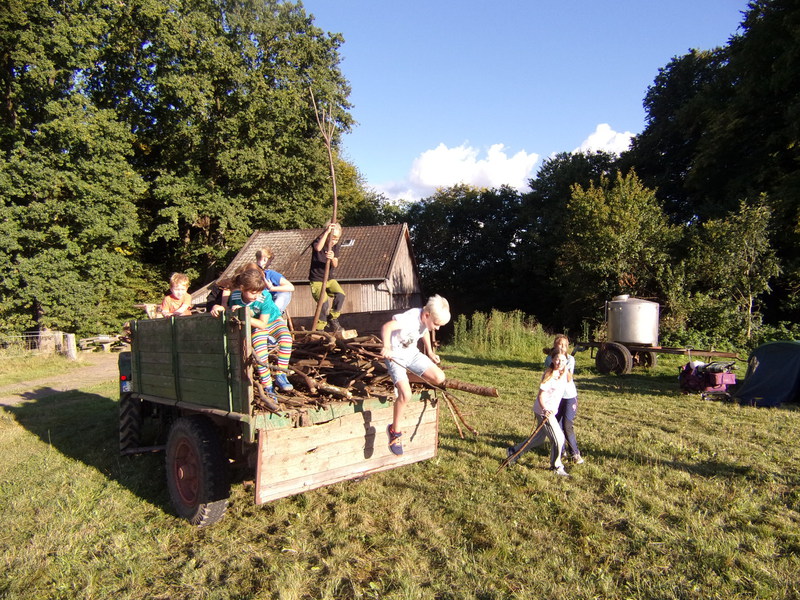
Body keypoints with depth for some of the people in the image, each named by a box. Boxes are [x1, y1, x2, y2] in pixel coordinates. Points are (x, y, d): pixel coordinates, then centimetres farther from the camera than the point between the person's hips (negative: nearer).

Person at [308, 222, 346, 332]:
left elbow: (335, 265, -10)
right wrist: (327, 232, -35)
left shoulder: (336, 246, 1)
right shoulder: (318, 241, -11)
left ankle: (332, 319, 1)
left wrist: (332, 258, -33)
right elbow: (318, 248, -38)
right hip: (316, 280, -4)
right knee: (324, 301, -22)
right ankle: (319, 327, -4)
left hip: (329, 278, 4)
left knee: (340, 295, -20)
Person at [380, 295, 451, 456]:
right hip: (395, 356, -7)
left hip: (412, 354, 7)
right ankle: (395, 430, -3)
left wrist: (430, 353, 16)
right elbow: (387, 327, -45)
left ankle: (409, 377, 18)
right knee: (405, 394, -24)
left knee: (439, 378, -9)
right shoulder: (410, 318, -29)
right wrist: (386, 347, -60)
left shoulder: (426, 319, -4)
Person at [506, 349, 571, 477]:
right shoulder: (549, 375, -22)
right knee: (558, 438, -5)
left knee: (540, 438, 19)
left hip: (551, 410, 9)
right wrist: (544, 409, -38)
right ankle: (556, 467, 17)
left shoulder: (564, 372, 1)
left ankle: (513, 451, 32)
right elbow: (540, 396, -23)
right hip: (543, 411, -9)